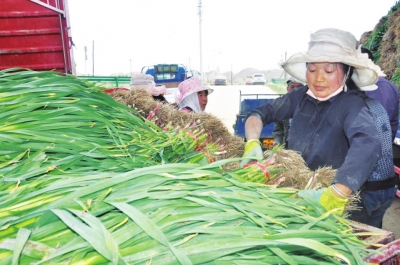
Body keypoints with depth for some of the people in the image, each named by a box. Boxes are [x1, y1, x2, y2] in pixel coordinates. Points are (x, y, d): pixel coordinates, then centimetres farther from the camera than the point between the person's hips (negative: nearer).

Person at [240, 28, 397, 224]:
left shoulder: (353, 104, -18)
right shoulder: (301, 96, -4)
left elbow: (368, 145, -36)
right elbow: (260, 113, 2)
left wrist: (337, 194, -50)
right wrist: (252, 142, -16)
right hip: (298, 195, 3)